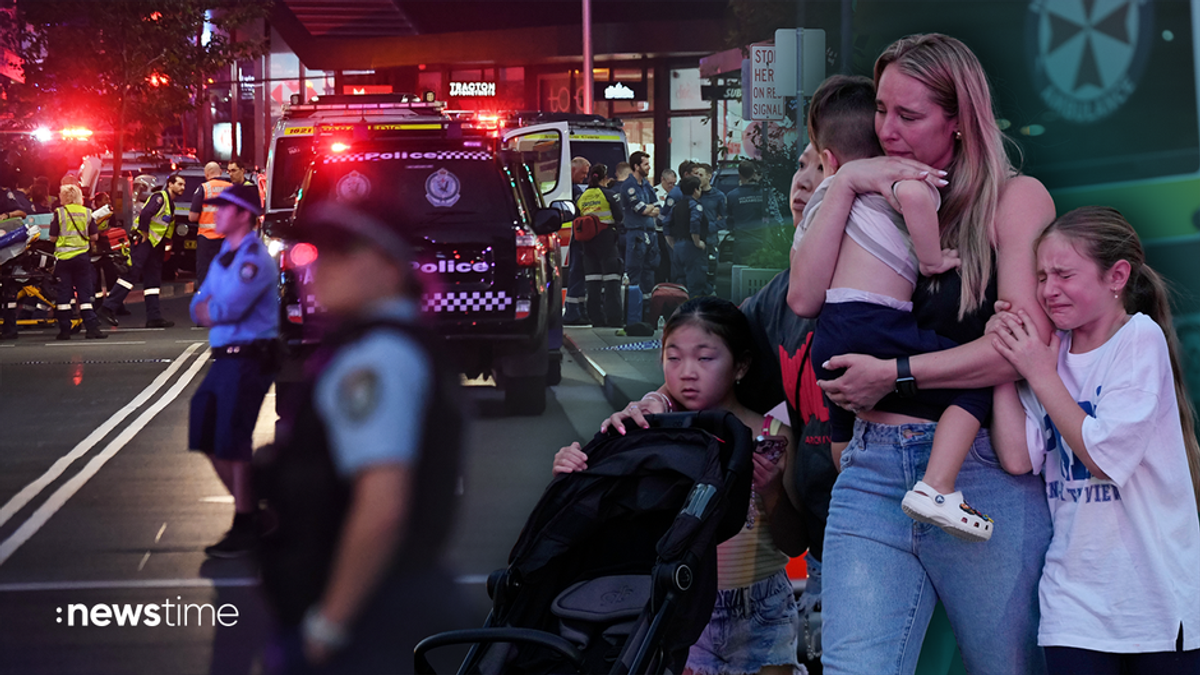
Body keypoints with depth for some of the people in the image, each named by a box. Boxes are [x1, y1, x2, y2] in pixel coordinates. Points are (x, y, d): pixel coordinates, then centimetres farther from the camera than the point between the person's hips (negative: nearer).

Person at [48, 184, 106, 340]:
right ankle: (92, 328, -2)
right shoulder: (87, 212, 3)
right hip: (82, 256, 2)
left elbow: (53, 238, -5)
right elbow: (94, 236, 4)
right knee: (85, 293, 5)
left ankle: (64, 330, 6)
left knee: (63, 294, 4)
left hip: (63, 256, -2)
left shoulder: (59, 213, -5)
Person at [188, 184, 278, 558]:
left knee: (234, 443, -7)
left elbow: (227, 309, -22)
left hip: (250, 358, -9)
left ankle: (245, 528, 3)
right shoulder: (222, 258, 17)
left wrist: (208, 307, -2)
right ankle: (248, 509, 24)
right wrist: (215, 308, -7)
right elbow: (200, 308, 14)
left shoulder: (254, 259, -13)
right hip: (225, 358, 9)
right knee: (208, 436, 12)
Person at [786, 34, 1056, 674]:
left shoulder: (1014, 197, 0)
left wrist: (895, 374, -9)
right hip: (874, 472, 3)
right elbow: (805, 298, 0)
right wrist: (845, 186, -4)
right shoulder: (877, 200, 14)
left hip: (984, 477, -3)